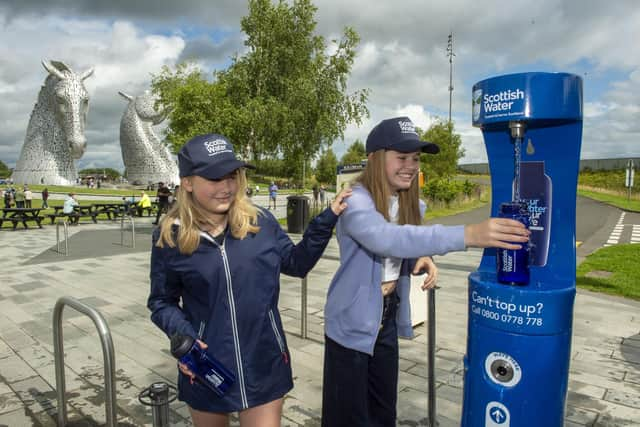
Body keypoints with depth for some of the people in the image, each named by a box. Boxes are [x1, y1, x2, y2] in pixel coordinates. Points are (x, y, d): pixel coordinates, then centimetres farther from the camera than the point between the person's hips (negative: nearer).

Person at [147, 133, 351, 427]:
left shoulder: (260, 221, -6)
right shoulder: (170, 237, -9)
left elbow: (296, 263, 6)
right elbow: (162, 302, 2)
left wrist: (327, 219, -2)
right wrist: (183, 335, -17)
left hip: (265, 364, 0)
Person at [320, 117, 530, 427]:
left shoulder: (409, 203, 0)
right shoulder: (355, 202, -24)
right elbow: (387, 239, -43)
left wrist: (422, 259, -11)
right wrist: (467, 234, -50)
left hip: (388, 318, 7)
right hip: (352, 323, -6)